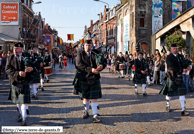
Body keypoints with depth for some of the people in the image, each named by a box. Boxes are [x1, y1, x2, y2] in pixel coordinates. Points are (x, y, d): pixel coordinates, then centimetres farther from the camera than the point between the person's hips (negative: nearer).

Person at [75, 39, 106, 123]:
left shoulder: (96, 54, 6)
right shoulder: (80, 54, 1)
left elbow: (104, 62, 4)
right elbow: (79, 64, -15)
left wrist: (102, 66, -22)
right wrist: (90, 69, -26)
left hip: (94, 79, 0)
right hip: (84, 79, 0)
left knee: (94, 98, -5)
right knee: (86, 97, 15)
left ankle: (95, 116, -5)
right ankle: (86, 112, 36)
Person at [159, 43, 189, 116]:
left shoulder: (179, 56, 10)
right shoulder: (169, 57, -11)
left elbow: (182, 65, 13)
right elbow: (171, 66, -24)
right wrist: (179, 70, -15)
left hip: (179, 77, 5)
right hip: (171, 78, -5)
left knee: (182, 93, -5)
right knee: (170, 93, 10)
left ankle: (183, 111, -6)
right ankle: (168, 106, 36)